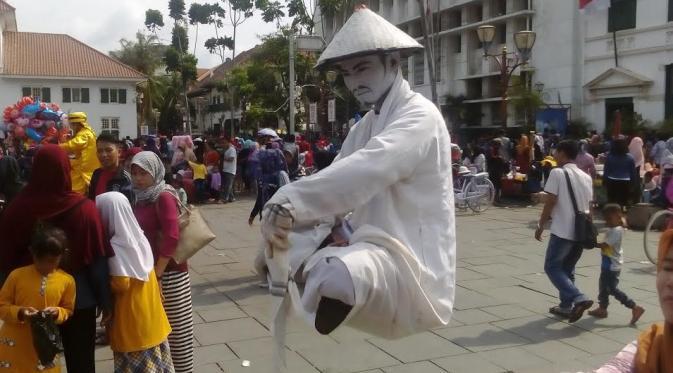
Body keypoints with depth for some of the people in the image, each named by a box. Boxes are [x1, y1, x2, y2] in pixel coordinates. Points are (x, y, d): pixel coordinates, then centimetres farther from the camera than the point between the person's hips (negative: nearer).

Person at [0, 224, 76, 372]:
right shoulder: (17, 275, -8)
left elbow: (68, 310, 8)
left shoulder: (67, 281, -3)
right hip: (13, 345, -1)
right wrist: (19, 313, -19)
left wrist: (57, 313, -14)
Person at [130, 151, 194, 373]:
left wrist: (158, 272, -20)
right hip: (148, 270, 7)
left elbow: (172, 237, -20)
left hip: (169, 272, -7)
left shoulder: (164, 197, -12)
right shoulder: (140, 198, 9)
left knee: (176, 326, 3)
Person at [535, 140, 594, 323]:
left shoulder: (557, 173, -9)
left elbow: (550, 202, -12)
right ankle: (566, 306, 21)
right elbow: (589, 205, 13)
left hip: (562, 230, -7)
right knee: (567, 269, 19)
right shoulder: (586, 177, 12)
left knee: (552, 267, 3)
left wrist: (540, 225, -4)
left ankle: (578, 299, -13)